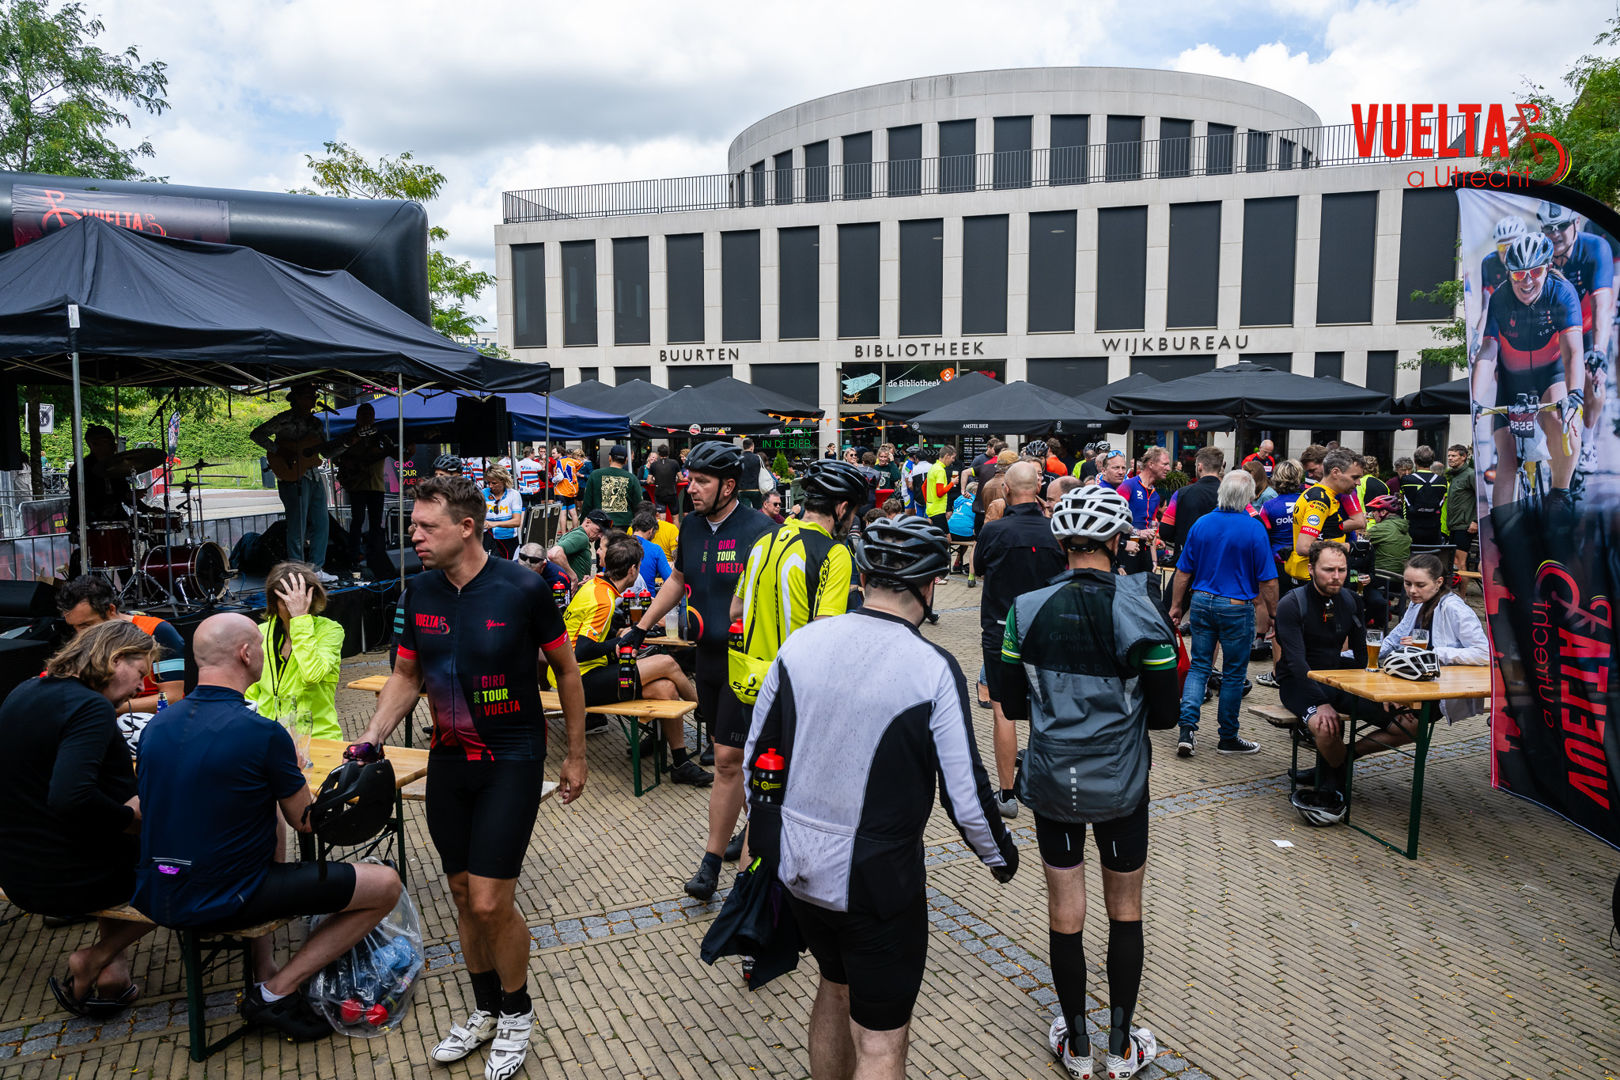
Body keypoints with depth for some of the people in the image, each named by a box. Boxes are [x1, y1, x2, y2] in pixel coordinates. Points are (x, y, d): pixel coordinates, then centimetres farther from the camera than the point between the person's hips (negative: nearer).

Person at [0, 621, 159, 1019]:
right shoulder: (92, 708, -23)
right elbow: (70, 798, -35)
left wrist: (123, 803, 11)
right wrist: (130, 817, -18)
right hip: (70, 881, -8)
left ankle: (112, 970, 23)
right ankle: (95, 959, 8)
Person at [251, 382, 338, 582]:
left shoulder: (315, 422, 16)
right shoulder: (285, 419, -6)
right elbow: (256, 434, -12)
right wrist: (280, 452, -19)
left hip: (314, 477, 8)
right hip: (293, 478, -8)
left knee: (321, 524, 9)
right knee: (298, 527, -5)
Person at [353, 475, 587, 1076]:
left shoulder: (522, 590, -16)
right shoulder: (421, 592, -1)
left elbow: (566, 670, -5)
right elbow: (406, 677, 10)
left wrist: (576, 755, -1)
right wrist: (371, 739, -6)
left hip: (512, 761, -5)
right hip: (449, 760, 5)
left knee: (490, 902, -6)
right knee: (463, 894, 14)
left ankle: (517, 1012, 21)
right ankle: (485, 1010, 35)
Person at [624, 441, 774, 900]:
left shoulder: (759, 530, -15)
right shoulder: (691, 525, 7)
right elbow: (678, 579, 22)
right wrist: (641, 627, 21)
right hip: (707, 656, 7)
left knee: (728, 760, -3)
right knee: (726, 755, 15)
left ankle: (711, 862, 8)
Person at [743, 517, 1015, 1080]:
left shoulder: (800, 642, -5)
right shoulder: (934, 669, -18)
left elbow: (756, 754, 4)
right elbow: (965, 794, -13)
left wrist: (762, 835, 19)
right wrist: (999, 853, 7)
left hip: (797, 866, 5)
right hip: (877, 882, -5)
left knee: (835, 989, 29)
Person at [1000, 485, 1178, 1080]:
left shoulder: (1026, 609, -10)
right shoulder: (1140, 612, -15)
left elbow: (1012, 705, -2)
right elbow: (1165, 713, -7)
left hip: (1051, 780, 1)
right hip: (1120, 784, -1)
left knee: (1065, 911, 14)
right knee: (1125, 908, 17)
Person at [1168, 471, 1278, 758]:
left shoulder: (1201, 524, 0)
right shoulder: (1254, 529, -11)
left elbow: (1183, 572, 4)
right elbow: (1267, 581, -9)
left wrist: (1176, 606, 13)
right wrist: (1273, 613, 2)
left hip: (1201, 602, 3)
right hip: (1237, 607, -3)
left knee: (1199, 666, 10)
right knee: (1233, 674, 8)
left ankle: (1187, 728, -4)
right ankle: (1228, 738, 18)